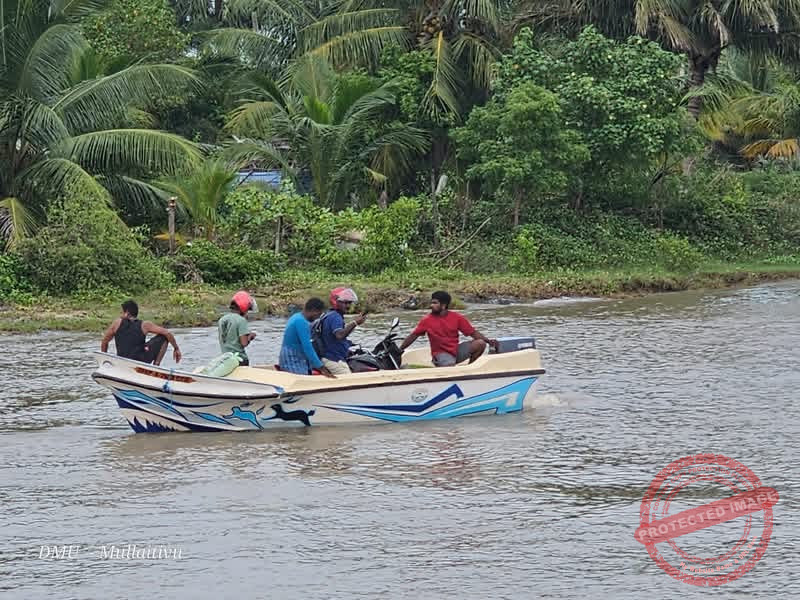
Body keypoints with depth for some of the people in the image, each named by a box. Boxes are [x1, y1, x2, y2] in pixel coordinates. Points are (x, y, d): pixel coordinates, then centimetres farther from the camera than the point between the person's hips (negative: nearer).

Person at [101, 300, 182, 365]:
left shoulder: (117, 323, 4)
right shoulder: (144, 325, 0)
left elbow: (104, 342, 11)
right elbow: (167, 333, -2)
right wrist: (176, 348, 11)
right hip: (141, 362, -3)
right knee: (162, 338, 13)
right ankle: (156, 365, 9)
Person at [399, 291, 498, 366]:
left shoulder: (457, 318, -2)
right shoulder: (427, 321, -4)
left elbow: (473, 332, -2)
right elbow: (413, 336, 2)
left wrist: (488, 341, -16)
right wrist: (399, 350, -2)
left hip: (457, 350, 3)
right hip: (441, 353, -3)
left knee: (480, 343, -17)